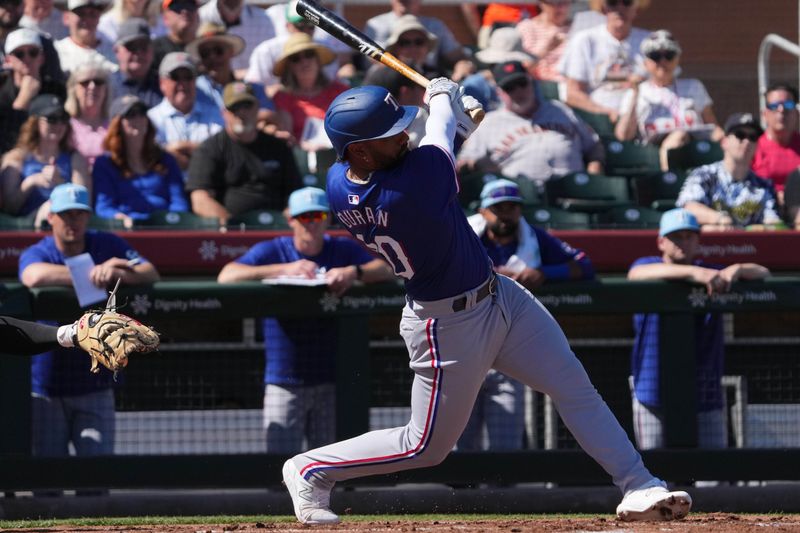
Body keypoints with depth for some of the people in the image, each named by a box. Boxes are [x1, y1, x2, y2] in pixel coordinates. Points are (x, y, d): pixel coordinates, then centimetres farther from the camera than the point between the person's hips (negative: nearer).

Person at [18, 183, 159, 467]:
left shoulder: (108, 246, 4)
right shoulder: (35, 253, -4)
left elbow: (150, 273, -10)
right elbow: (34, 276, -29)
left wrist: (117, 274, -32)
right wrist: (93, 273, -30)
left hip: (95, 385, 1)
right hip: (45, 387, -1)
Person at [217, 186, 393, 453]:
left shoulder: (344, 249, 9)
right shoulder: (271, 251, 2)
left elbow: (386, 270, -5)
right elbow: (227, 276, -15)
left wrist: (354, 272, -27)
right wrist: (285, 268, -26)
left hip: (331, 382, 2)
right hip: (284, 385, -2)